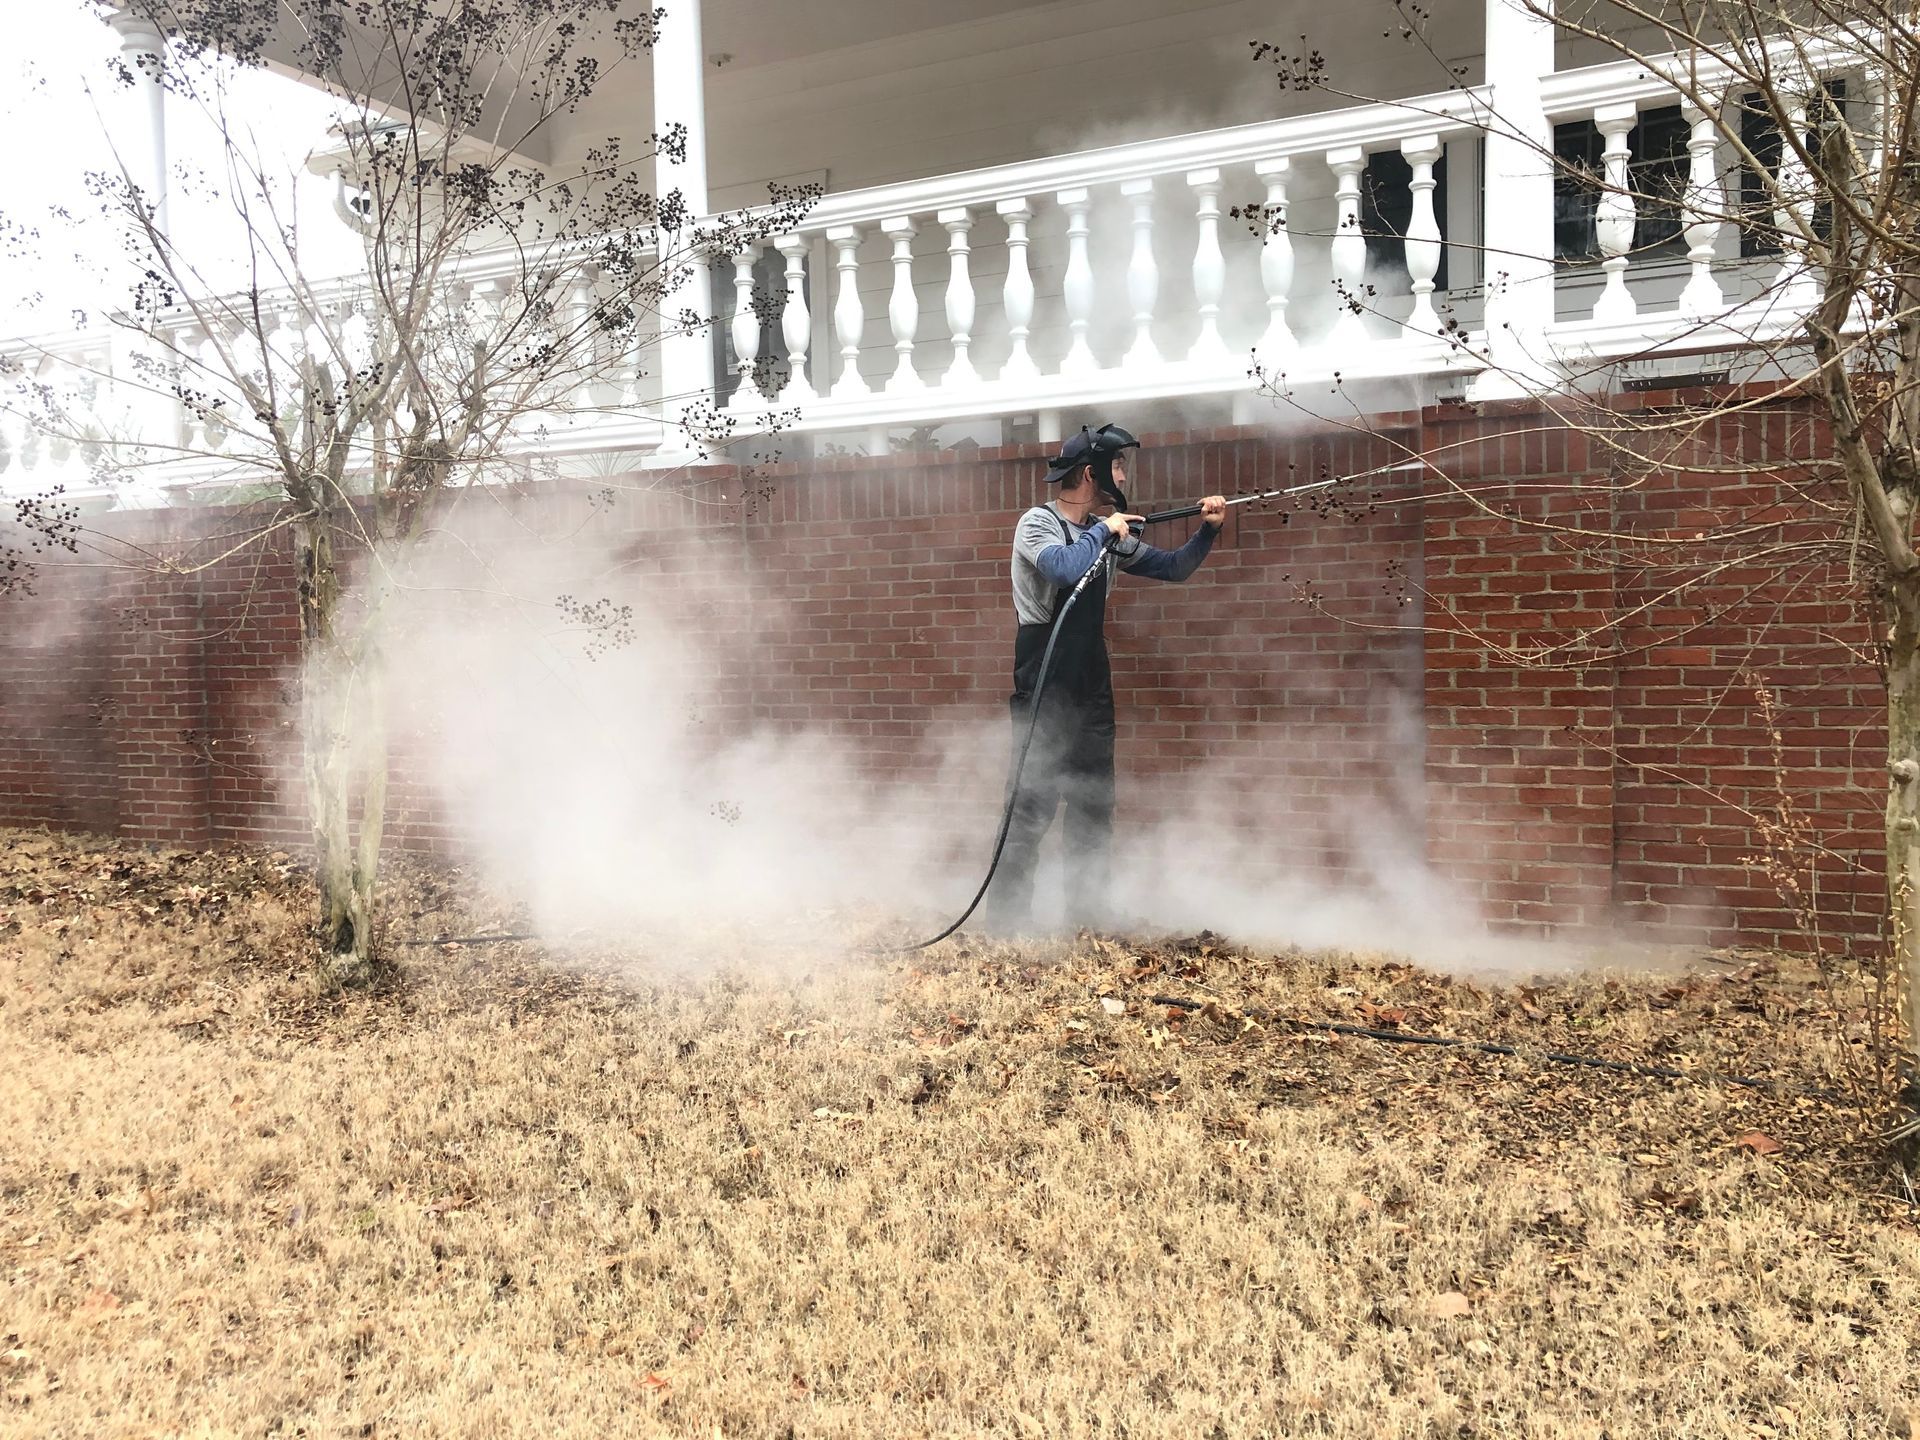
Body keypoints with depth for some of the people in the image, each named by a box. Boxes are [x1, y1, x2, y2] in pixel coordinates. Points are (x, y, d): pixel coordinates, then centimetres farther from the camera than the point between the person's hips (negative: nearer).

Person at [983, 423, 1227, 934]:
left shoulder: (1105, 531, 11)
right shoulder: (1038, 523, -10)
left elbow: (1171, 568, 18)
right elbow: (1065, 569, -30)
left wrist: (1207, 530, 3)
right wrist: (1103, 531, -15)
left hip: (1091, 691, 8)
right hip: (1044, 694, -8)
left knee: (1094, 809, 11)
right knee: (1032, 807, -8)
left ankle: (1087, 916, 20)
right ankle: (1006, 922, -2)